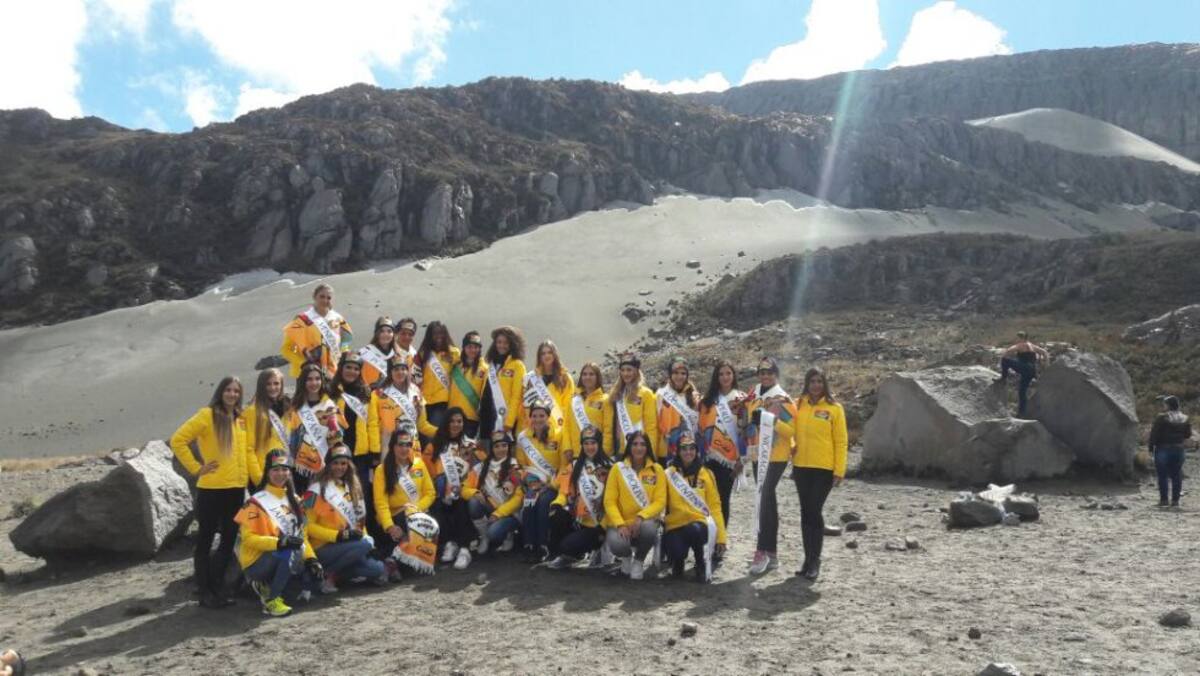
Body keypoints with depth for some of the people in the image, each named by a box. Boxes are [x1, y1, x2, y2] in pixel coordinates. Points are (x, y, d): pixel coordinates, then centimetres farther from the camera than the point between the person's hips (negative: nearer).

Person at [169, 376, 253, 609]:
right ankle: (205, 591, 11)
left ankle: (218, 585, 25)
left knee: (229, 538, 12)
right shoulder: (207, 415, -8)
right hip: (211, 488, -6)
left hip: (237, 487, 6)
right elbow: (178, 440, -11)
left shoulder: (241, 419, 11)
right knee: (206, 539, 4)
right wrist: (196, 468, -11)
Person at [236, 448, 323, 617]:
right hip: (256, 563, -7)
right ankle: (271, 600, -22)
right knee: (290, 552, -34)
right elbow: (248, 539, -16)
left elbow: (302, 535, 13)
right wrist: (279, 543, -29)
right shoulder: (256, 502, -10)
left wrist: (311, 558, -2)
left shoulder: (293, 500, 12)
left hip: (286, 560, 7)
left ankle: (267, 588, 11)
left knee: (314, 579, -11)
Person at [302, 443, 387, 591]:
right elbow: (307, 525, -11)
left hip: (349, 544, 6)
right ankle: (327, 575, -14)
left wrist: (364, 536, 2)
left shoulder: (352, 487, 14)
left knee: (378, 569, -15)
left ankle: (336, 575, -1)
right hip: (322, 550, -6)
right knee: (363, 545, -31)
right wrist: (337, 535, -20)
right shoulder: (317, 489, -8)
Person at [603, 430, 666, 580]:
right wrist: (620, 524, -19)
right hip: (622, 523, 0)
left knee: (649, 528, -36)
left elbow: (660, 502, -5)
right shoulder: (618, 468, 0)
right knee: (617, 544, -33)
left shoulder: (657, 469, 1)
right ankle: (627, 556, 10)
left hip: (645, 521, 0)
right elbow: (609, 501, -5)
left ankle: (639, 561, -1)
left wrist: (641, 517, -21)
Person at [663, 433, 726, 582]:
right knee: (676, 553, -30)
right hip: (675, 525, 0)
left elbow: (715, 506, 5)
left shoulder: (706, 474, 5)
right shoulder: (669, 474, 2)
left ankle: (703, 563, -4)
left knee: (695, 530, -36)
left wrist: (720, 536, 0)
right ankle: (678, 561, 12)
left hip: (699, 523, 0)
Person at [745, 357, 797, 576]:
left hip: (776, 457, -7)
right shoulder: (752, 398, 12)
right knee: (767, 501, 11)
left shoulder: (783, 400, -7)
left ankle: (762, 551, -15)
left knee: (764, 499, -16)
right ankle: (771, 553, 17)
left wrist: (773, 420, -27)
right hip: (758, 457, 7)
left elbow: (792, 430, -14)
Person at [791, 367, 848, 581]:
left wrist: (839, 471, -8)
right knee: (805, 512, 9)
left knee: (814, 512, -7)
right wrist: (792, 462, 6)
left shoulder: (834, 408, -2)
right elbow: (792, 433, 11)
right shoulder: (798, 405, 6)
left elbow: (840, 441, -3)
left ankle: (815, 560, 4)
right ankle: (808, 558, 17)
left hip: (824, 468, -4)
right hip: (801, 466, 4)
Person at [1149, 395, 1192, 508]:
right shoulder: (1184, 419, 5)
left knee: (1163, 475, 0)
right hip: (1178, 450, 5)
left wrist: (1151, 448, -7)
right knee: (1176, 475, 9)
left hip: (1163, 449, -5)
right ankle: (1175, 500, 9)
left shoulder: (1161, 418, -13)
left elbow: (1154, 434, -14)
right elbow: (1188, 435, 11)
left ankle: (1164, 499, -1)